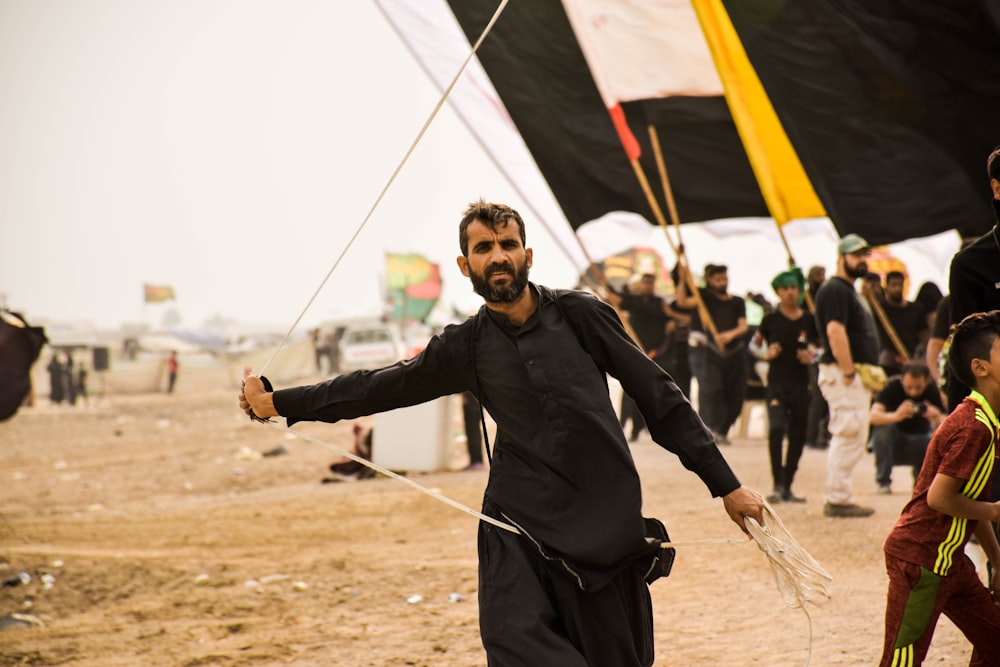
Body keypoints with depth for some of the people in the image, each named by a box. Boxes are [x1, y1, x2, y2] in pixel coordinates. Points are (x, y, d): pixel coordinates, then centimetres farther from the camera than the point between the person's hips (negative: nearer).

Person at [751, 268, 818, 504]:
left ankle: (787, 487, 18)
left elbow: (817, 347, 16)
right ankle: (777, 485, -16)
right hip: (776, 383, -3)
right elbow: (755, 344, 9)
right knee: (776, 429, -20)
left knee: (798, 436, 7)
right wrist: (766, 353, -11)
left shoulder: (809, 321, 4)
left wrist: (811, 356, -5)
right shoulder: (770, 320, 0)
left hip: (801, 384, 3)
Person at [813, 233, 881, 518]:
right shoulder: (835, 290, -12)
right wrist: (848, 373, -24)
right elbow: (835, 330, -22)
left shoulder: (848, 290, 22)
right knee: (850, 436, -11)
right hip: (842, 372, -11)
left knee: (846, 438, 12)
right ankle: (838, 500, -9)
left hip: (857, 373, 11)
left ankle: (837, 498, 17)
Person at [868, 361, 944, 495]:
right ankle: (883, 482, -19)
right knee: (884, 426, -33)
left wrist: (937, 419, -45)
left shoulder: (932, 391, -14)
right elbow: (872, 416, -35)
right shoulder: (893, 386, -20)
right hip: (892, 444, -2)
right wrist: (896, 416, -55)